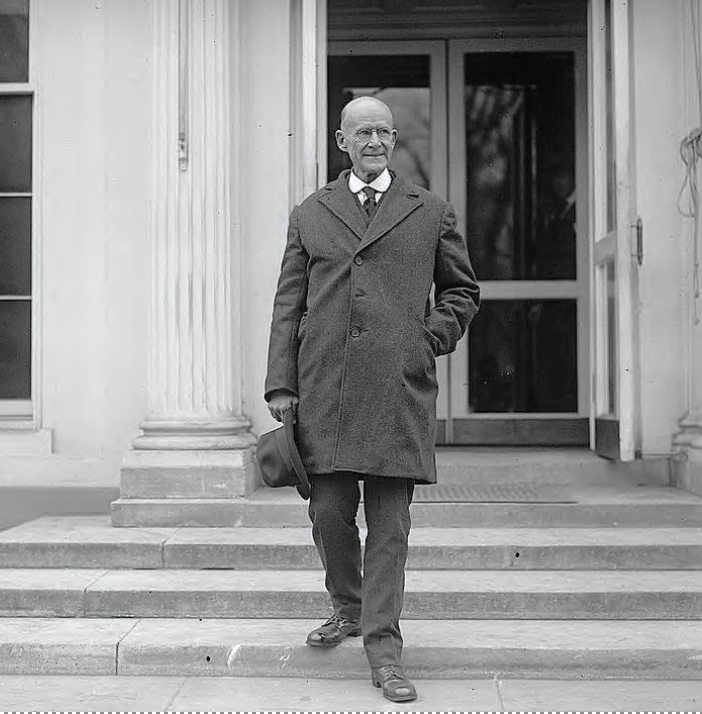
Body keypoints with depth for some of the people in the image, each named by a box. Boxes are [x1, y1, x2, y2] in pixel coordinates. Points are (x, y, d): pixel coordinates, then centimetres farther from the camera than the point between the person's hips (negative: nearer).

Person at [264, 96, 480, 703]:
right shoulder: (308, 215, 15)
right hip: (325, 386, 1)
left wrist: (432, 339, 3)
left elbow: (462, 289, 20)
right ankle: (348, 606, 29)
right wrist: (281, 384, 2)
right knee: (329, 509, 3)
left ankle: (383, 645, 6)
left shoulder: (431, 212, 13)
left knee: (390, 518, -1)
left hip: (399, 386, -1)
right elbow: (288, 305, 11)